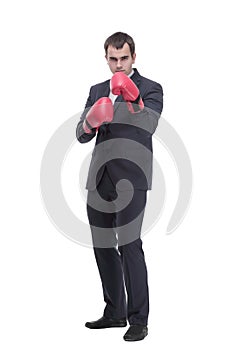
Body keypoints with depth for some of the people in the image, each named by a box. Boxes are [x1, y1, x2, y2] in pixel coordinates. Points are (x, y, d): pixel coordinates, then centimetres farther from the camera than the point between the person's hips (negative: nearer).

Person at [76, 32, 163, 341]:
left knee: (129, 245, -12)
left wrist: (134, 100, -34)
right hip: (100, 179, 6)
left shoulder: (150, 89, 2)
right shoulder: (97, 91, 17)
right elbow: (81, 136, 11)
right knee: (103, 246, 11)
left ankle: (138, 320, -6)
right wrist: (89, 123, -12)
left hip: (130, 177, -6)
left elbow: (149, 126, -16)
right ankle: (115, 313, 24)